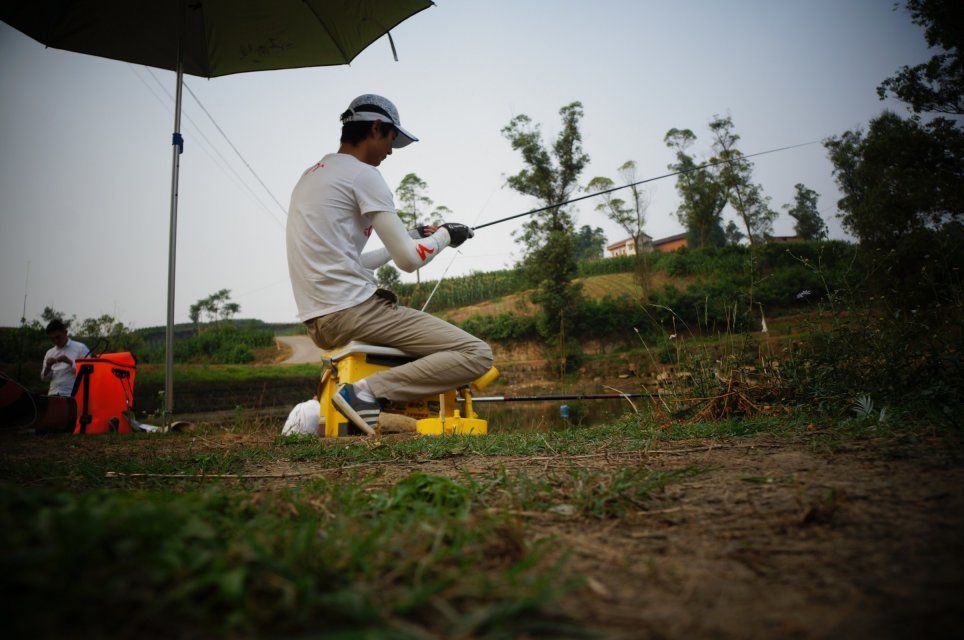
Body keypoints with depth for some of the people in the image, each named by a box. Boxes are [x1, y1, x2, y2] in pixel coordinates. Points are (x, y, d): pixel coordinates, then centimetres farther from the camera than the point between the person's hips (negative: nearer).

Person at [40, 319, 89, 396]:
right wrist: (48, 367, -3)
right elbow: (44, 378, 17)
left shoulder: (80, 348, 2)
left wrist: (70, 362, -16)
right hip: (53, 395, 5)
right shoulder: (49, 353, 17)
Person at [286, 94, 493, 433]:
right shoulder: (363, 174, -6)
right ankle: (368, 392, -20)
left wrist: (411, 236, 25)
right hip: (353, 311, -9)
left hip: (317, 324, 10)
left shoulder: (310, 176, 21)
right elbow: (408, 260, -9)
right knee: (477, 354, -11)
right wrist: (444, 235, 10)